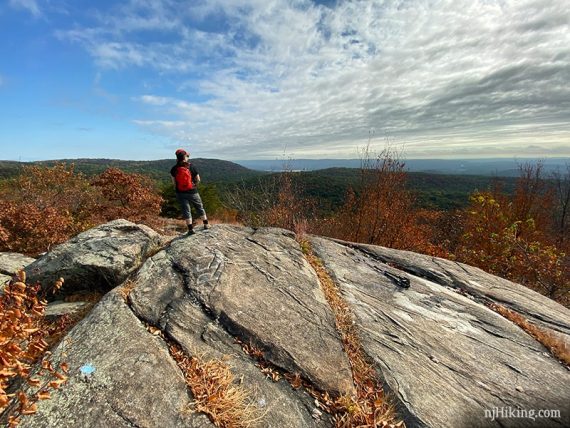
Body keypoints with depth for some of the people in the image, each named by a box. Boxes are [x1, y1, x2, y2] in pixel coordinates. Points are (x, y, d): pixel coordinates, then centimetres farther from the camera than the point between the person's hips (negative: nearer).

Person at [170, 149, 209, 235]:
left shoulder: (174, 169, -5)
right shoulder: (191, 167, -10)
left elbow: (174, 182, -1)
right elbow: (198, 179, -5)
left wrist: (177, 189, 14)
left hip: (181, 193, 1)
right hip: (192, 191, -1)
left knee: (186, 210, 7)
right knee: (200, 207, 15)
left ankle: (191, 229, 6)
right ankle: (206, 224, 24)